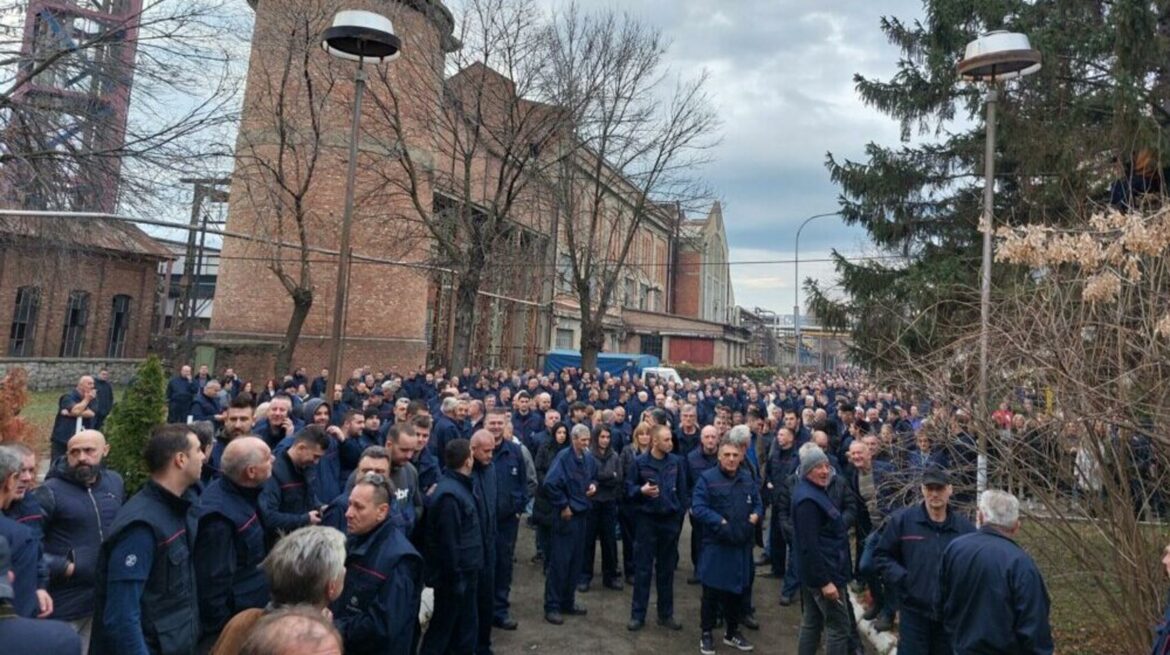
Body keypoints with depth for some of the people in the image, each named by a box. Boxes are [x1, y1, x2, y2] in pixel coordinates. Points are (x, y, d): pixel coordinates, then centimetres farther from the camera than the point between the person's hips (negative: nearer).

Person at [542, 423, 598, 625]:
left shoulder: (588, 458, 6)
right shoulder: (563, 457, -17)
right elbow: (550, 484, -25)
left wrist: (593, 485, 2)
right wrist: (563, 505, -18)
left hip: (581, 514, 8)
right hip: (565, 515, -7)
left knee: (576, 560, 14)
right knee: (559, 561, -3)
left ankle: (567, 602, 26)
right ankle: (552, 606, 7)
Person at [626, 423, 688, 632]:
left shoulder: (676, 461, -2)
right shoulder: (640, 462, -8)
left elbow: (682, 491, 5)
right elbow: (628, 487, 0)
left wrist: (681, 514, 1)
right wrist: (641, 490, -20)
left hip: (670, 520, 2)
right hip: (646, 520, -2)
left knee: (667, 570, 12)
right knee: (642, 569, 5)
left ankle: (666, 614, 25)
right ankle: (637, 615, 16)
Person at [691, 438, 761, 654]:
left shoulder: (748, 478, 7)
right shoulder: (707, 478, -10)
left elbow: (758, 503, 14)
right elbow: (698, 508, -17)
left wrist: (754, 516, -7)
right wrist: (721, 522, -21)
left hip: (742, 544, 5)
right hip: (716, 544, -5)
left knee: (737, 589, 16)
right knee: (712, 590, 3)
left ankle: (732, 632, 33)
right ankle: (706, 633, 21)